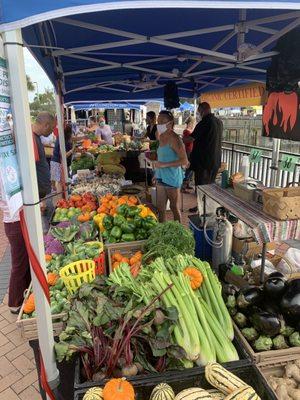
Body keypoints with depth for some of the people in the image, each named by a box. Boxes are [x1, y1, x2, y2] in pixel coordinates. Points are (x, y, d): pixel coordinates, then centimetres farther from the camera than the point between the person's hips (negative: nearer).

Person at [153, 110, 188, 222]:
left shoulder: (174, 139, -15)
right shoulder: (162, 136, 10)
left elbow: (184, 161, -19)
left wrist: (163, 164, -22)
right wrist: (157, 174, 15)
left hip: (172, 178, -8)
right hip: (161, 177, 8)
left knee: (174, 207, 7)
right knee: (160, 208, 14)